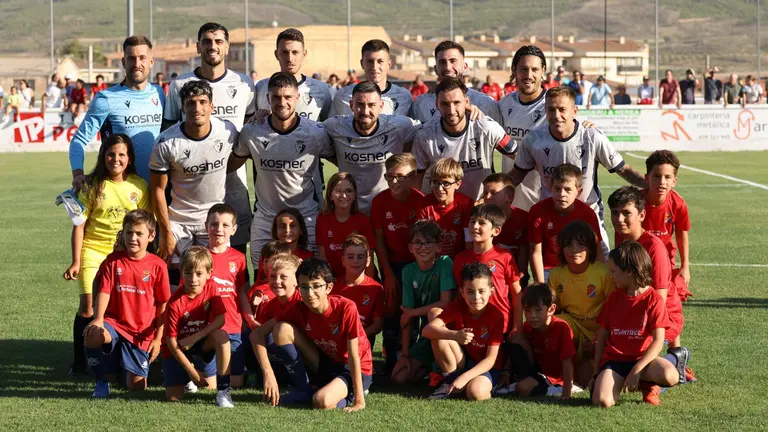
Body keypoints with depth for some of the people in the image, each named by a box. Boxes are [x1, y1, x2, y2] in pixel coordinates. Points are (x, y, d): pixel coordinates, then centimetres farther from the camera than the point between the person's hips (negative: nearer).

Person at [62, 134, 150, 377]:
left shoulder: (139, 186, 0)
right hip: (93, 251, -2)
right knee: (88, 307, -6)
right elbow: (79, 225, -3)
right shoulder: (93, 185, -6)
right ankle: (79, 363, 6)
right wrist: (76, 261, -6)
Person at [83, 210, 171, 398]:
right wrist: (98, 319, -23)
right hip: (114, 324, 0)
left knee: (136, 386, -5)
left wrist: (158, 338, -1)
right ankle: (104, 378, -6)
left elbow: (163, 305, 2)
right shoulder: (113, 261, 2)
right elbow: (104, 292, -5)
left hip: (142, 333, 0)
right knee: (91, 337, -36)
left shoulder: (157, 266, -2)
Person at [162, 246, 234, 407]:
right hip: (178, 349, -2)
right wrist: (191, 371, -18)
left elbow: (220, 320, -16)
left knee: (221, 336, -31)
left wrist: (195, 337, -25)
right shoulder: (175, 302, -22)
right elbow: (171, 340, -18)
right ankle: (188, 380, 23)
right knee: (174, 398, -14)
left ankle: (223, 389, -22)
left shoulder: (210, 288, -12)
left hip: (202, 345, 2)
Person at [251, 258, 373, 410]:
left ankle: (342, 392, -2)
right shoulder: (299, 310, -13)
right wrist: (268, 373, -23)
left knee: (322, 401, -37)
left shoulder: (346, 308, -26)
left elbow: (353, 356, -24)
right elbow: (257, 334, -11)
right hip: (323, 364, 5)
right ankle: (302, 390, -4)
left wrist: (359, 401, -25)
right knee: (282, 329, -15)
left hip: (351, 370, -5)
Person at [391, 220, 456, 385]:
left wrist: (412, 312, -11)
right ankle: (432, 364, 18)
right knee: (398, 377, -9)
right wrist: (405, 353, -10)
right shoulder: (409, 271, -3)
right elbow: (406, 315, -5)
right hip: (421, 332, 5)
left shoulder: (445, 263, -14)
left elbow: (445, 303, -21)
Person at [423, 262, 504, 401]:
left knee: (476, 393, -38)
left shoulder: (496, 316, -18)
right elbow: (427, 330, -25)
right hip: (462, 362, 3)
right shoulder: (458, 306, -12)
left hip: (486, 367, -3)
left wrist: (465, 377, -31)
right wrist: (455, 335, -43)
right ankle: (450, 381, -9)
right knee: (438, 329, -22)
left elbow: (491, 358, -19)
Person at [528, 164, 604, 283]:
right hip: (548, 269, -1)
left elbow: (596, 252, -8)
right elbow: (536, 252, -11)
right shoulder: (538, 212, -16)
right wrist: (541, 286, -12)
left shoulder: (587, 214, -14)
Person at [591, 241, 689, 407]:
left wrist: (636, 370, -21)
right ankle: (620, 382, 6)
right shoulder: (613, 297, 8)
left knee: (670, 376, -36)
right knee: (602, 400, -26)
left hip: (641, 358, -3)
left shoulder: (654, 299, -7)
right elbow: (602, 336, 12)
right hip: (614, 359, 3)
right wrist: (597, 373, 8)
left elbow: (658, 341, -13)